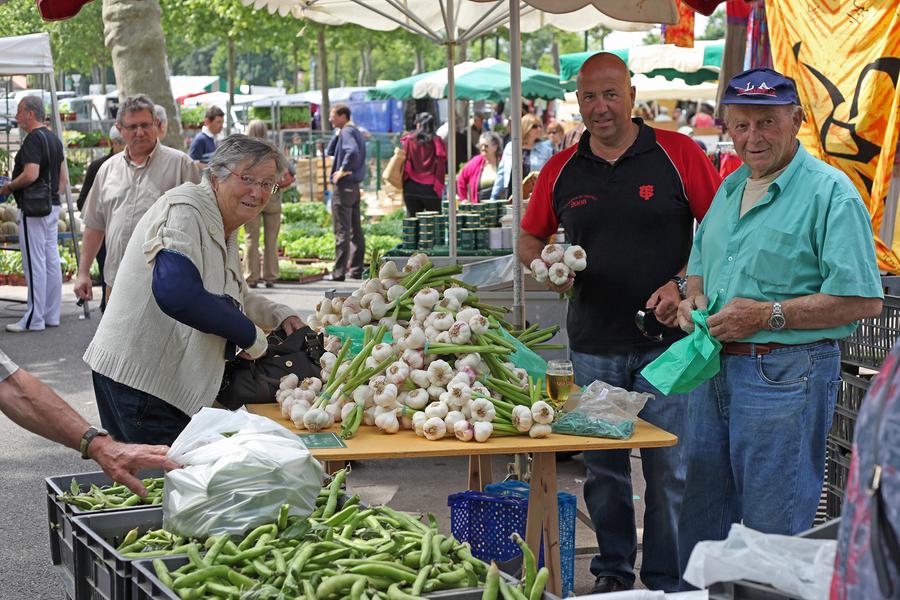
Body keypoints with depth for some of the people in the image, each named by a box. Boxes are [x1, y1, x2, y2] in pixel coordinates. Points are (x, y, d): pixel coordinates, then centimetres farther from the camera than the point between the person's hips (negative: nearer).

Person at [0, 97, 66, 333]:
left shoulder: (33, 139, -15)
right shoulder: (54, 138, 15)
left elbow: (31, 174, -25)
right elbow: (64, 179, 19)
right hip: (52, 207, 10)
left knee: (34, 263, -6)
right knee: (51, 261, 10)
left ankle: (34, 319, -4)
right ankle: (51, 315, 15)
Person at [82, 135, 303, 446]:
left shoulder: (224, 229, 15)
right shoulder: (184, 209, -16)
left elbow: (230, 297, 31)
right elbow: (177, 295, -32)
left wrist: (280, 315, 12)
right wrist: (251, 335, -21)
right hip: (139, 381, -10)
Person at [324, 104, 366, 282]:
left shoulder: (347, 132, -13)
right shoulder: (354, 131, 18)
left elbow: (352, 152, -33)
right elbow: (330, 152, 20)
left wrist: (342, 170, -24)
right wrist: (337, 133, 8)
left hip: (344, 186, -10)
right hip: (354, 186, 10)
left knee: (342, 231, -7)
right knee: (355, 230, 11)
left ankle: (339, 272, -6)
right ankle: (356, 270, 15)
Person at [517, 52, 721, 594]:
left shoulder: (677, 154, -3)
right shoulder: (561, 170, 7)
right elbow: (530, 240, 18)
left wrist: (682, 285, -13)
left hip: (665, 339, -3)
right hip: (594, 345, 3)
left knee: (671, 470, 2)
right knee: (603, 468, 11)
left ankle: (667, 583, 15)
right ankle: (613, 572, 25)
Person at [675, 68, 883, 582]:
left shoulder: (830, 192, -12)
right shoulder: (729, 189, 13)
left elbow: (863, 299, -19)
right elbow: (701, 263, 27)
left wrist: (768, 315, -20)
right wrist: (695, 297, 4)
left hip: (785, 377, -8)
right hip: (714, 370, 8)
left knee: (775, 531, 1)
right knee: (700, 517, 18)